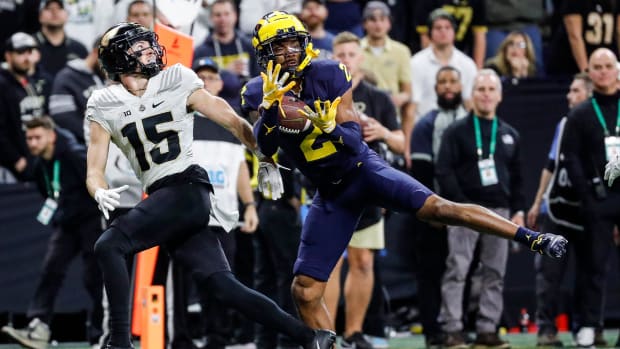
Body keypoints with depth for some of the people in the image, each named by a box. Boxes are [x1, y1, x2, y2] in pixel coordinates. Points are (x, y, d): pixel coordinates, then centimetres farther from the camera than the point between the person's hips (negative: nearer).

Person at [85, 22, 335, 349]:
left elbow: (232, 121, 11)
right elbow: (95, 171, 6)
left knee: (108, 245, -21)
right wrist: (100, 193, -16)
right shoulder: (104, 105, 10)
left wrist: (266, 160, 12)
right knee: (219, 284, -4)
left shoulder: (176, 81, 3)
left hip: (187, 190, -4)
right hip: (161, 200, 4)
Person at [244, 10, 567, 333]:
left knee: (437, 207, -23)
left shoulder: (328, 75, -12)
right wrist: (270, 103, -36)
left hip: (362, 169, -3)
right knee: (305, 291, -3)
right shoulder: (259, 93, -5)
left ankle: (533, 238, -25)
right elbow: (265, 147, -20)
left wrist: (330, 127, -35)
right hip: (330, 194, 3)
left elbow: (354, 140, -12)